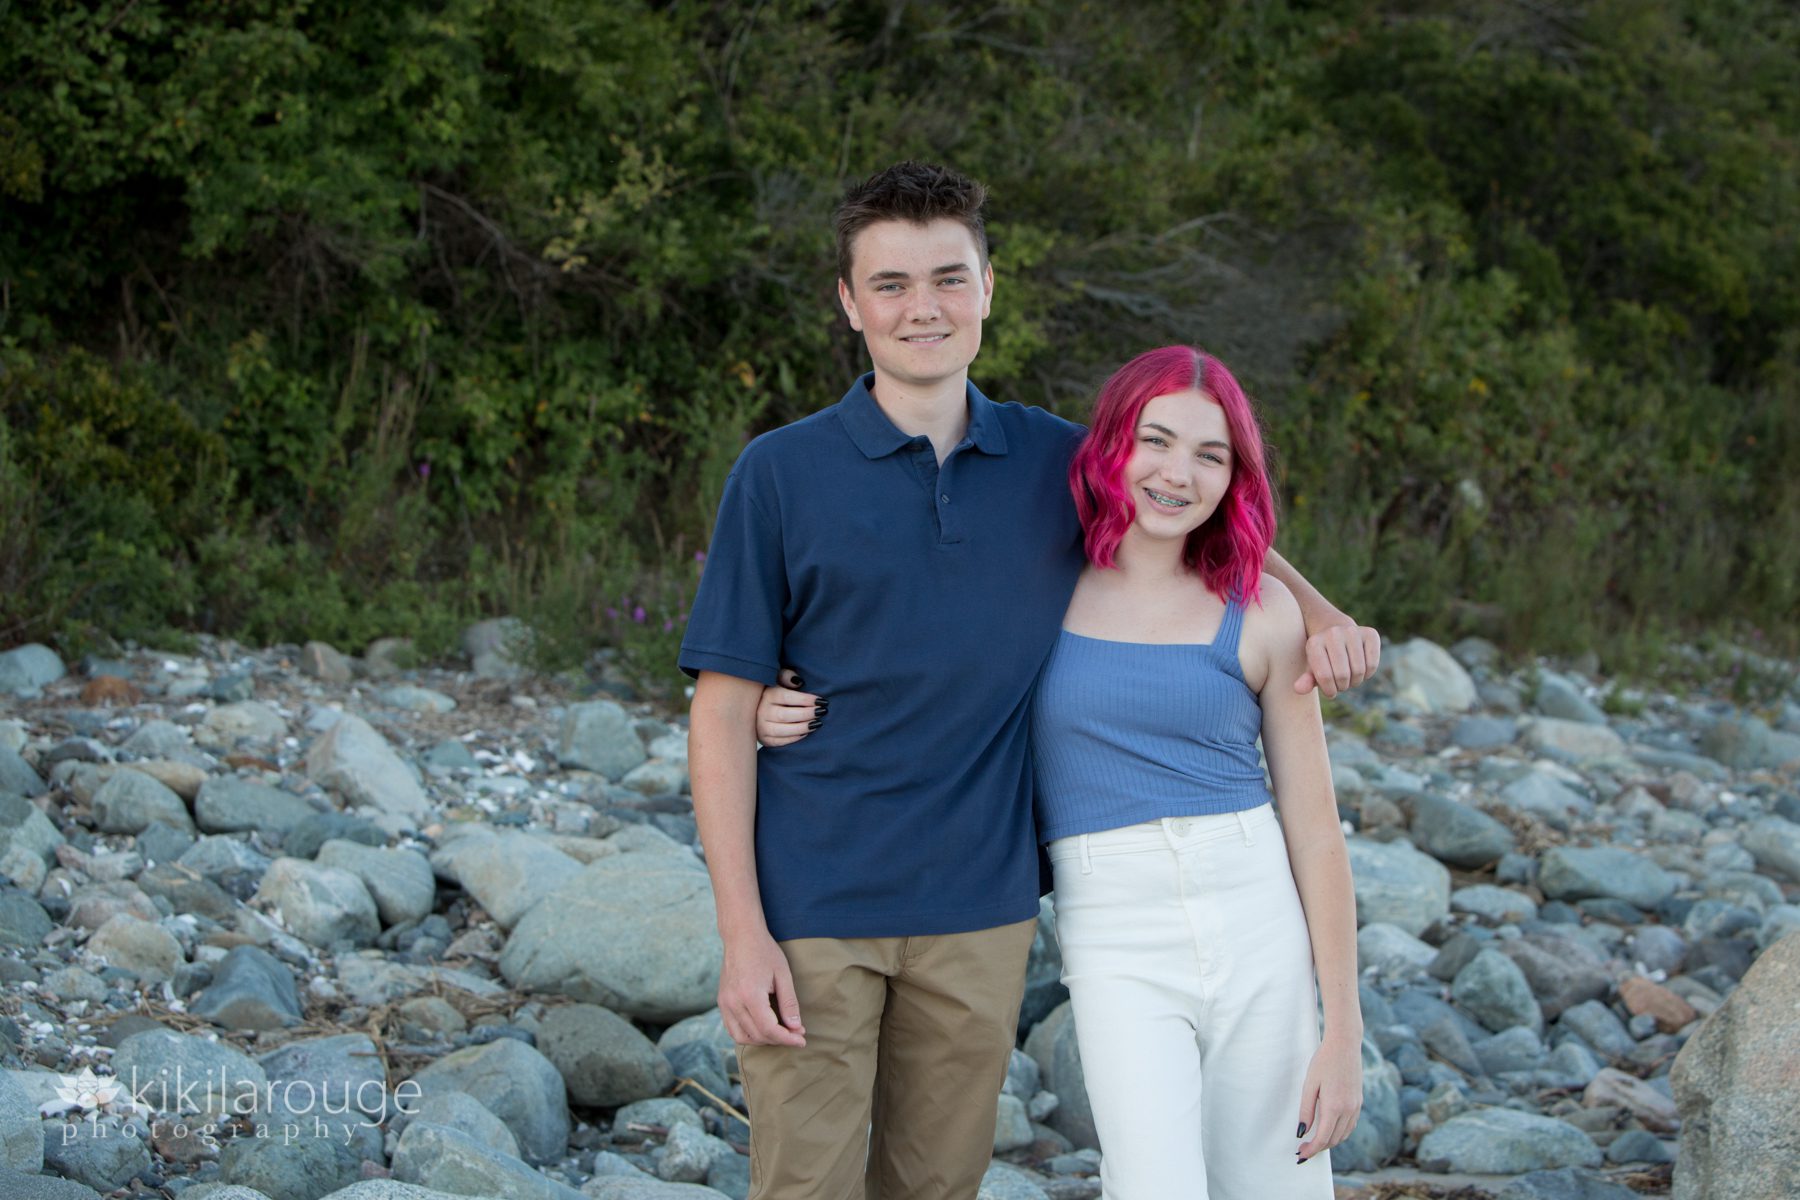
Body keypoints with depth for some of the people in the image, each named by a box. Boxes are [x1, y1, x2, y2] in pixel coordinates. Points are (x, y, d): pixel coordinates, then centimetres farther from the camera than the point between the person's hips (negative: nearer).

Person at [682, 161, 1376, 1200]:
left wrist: (1321, 614, 4)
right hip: (813, 914, -3)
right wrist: (742, 931, -11)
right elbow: (725, 707, -4)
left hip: (978, 914, 3)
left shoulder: (1057, 463, 6)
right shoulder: (780, 474, -3)